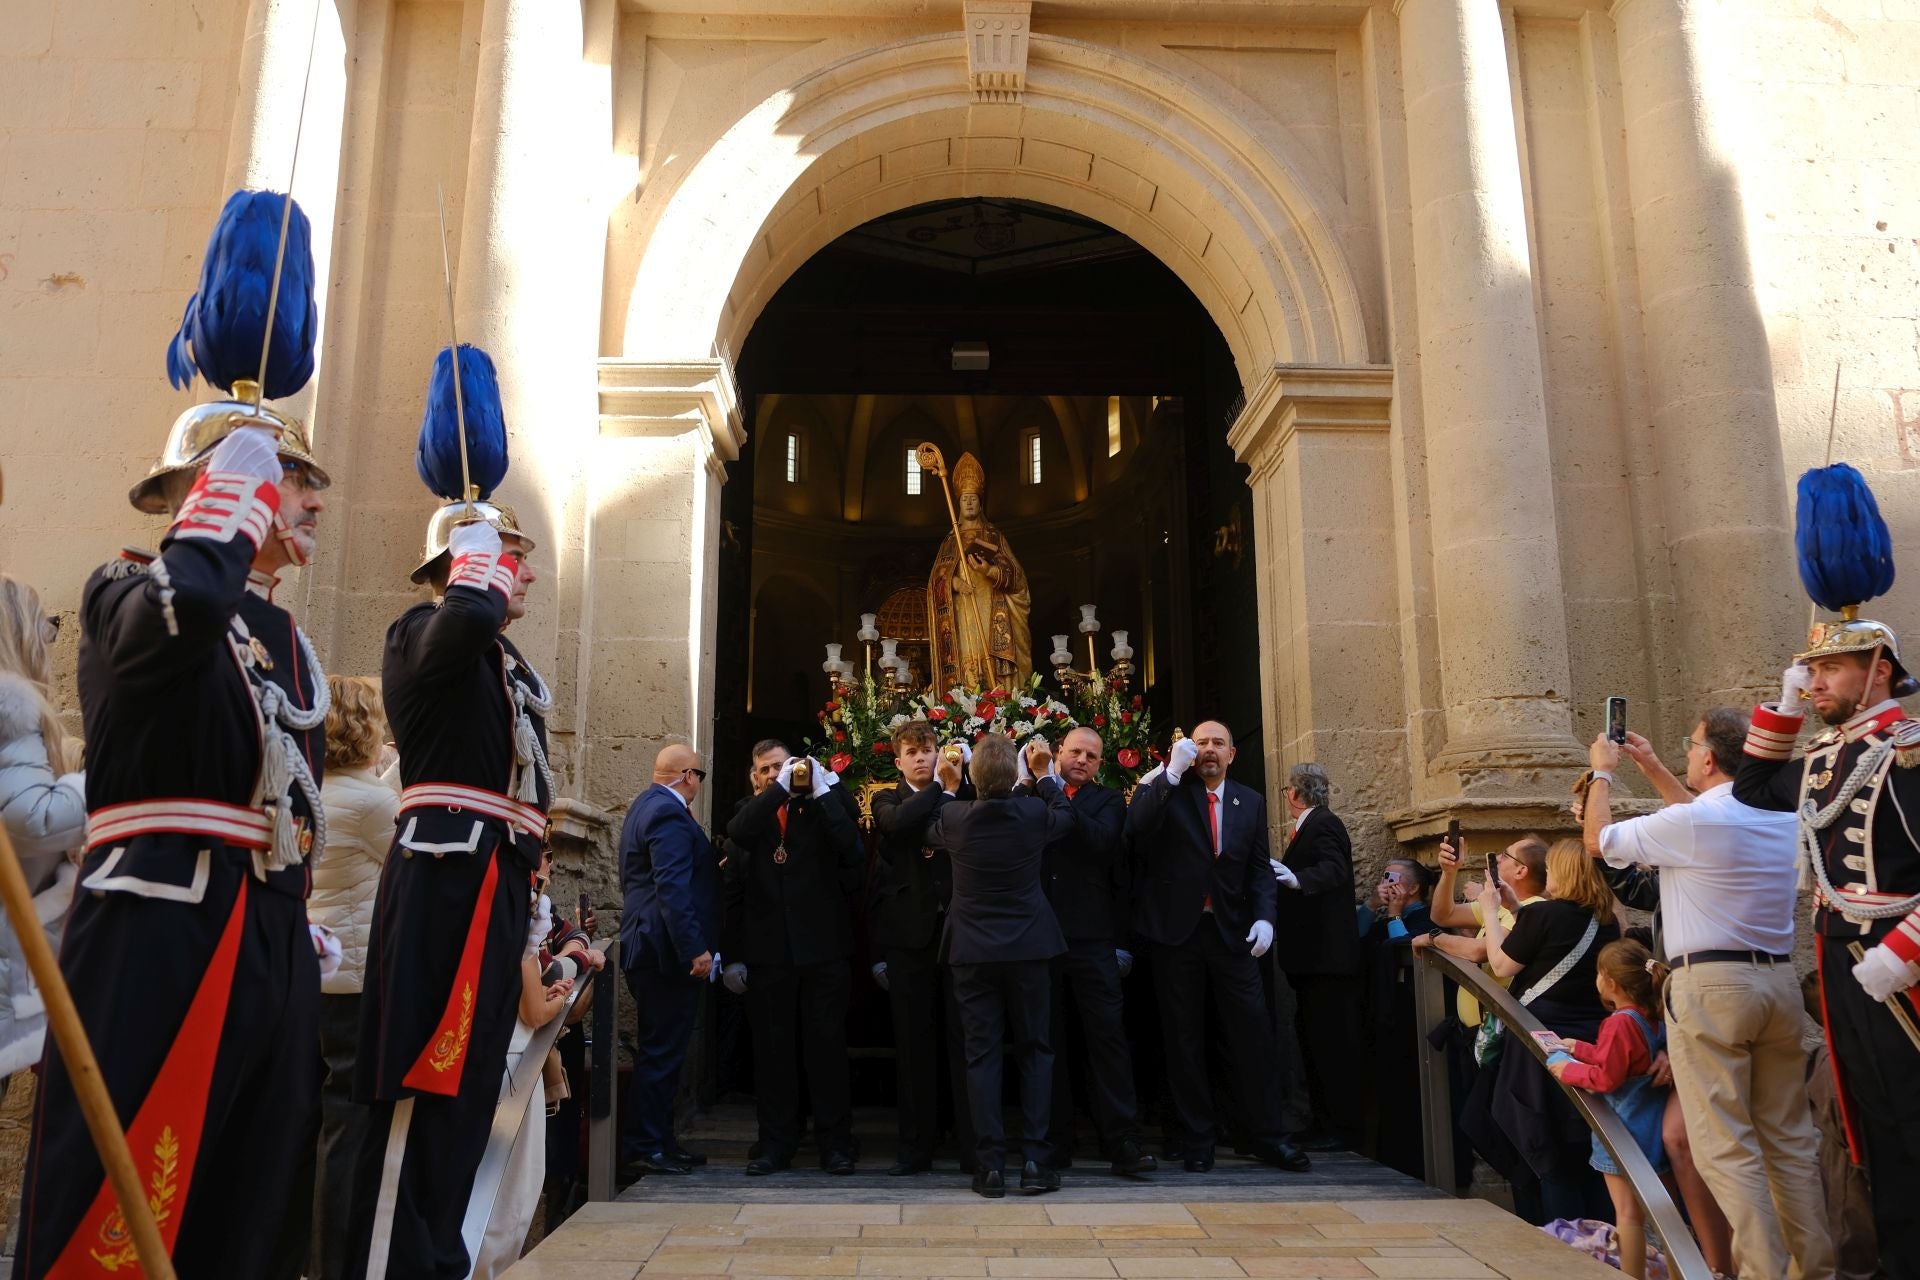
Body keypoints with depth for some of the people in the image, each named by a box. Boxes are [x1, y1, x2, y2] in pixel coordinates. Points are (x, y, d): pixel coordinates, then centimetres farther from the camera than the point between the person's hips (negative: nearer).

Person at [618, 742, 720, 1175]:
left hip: (649, 949, 11)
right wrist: (696, 949, -23)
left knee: (660, 1052, 15)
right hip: (668, 951, -11)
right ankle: (647, 1147, 4)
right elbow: (672, 888, -24)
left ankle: (657, 1141, 22)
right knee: (662, 1053, -3)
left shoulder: (647, 805, 16)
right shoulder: (670, 815, -17)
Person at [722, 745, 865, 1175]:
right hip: (767, 951, 1)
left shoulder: (822, 809, 4)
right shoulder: (752, 812, 8)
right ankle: (776, 1143, 19)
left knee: (827, 1044, 4)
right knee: (772, 1049, 8)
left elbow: (851, 847, -15)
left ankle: (835, 1142, 14)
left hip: (823, 948, -1)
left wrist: (822, 790, -12)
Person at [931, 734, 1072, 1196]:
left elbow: (931, 832, 15)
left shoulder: (955, 817, -11)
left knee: (982, 1054, 5)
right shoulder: (1034, 813, -10)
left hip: (973, 952, 0)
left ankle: (990, 1165, 6)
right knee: (1034, 1050, 10)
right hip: (1029, 948, 0)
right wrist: (1045, 773, 23)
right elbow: (1066, 816, 14)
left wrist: (947, 787, 24)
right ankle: (1035, 1161, 8)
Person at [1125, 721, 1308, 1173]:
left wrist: (1264, 916, -8)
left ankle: (1265, 1135, 14)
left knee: (1252, 1033, 1)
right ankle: (1195, 1141, 16)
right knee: (1184, 1039, 6)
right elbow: (1135, 828, -18)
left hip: (1233, 932, 2)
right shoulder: (1165, 790, 1)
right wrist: (1171, 772, -19)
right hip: (1177, 930, -2)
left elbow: (1260, 867, 8)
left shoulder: (1251, 802, 10)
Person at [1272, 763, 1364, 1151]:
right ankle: (1324, 1124, 19)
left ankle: (1342, 1129, -1)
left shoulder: (1324, 824, -11)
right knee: (1314, 1036, 13)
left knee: (1331, 1040, -6)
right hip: (1313, 956, 11)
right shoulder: (1309, 827, 19)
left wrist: (1298, 879, -43)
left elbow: (1334, 868, -28)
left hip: (1327, 955, -11)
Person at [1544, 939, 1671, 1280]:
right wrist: (1577, 1048, 15)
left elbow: (1606, 1078, -21)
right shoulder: (1652, 1018, 4)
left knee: (1628, 1213, -2)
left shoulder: (1619, 1023, -23)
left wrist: (1568, 1070, -9)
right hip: (1651, 1127, 9)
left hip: (1624, 1130, -9)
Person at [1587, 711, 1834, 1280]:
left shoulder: (1689, 821, -13)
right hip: (1780, 978, 7)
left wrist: (1603, 771, 15)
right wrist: (1655, 772, 35)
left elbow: (1597, 839, 1)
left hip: (1710, 984, -7)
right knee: (1789, 1134, 13)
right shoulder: (1783, 816, 9)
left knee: (1725, 1143, -3)